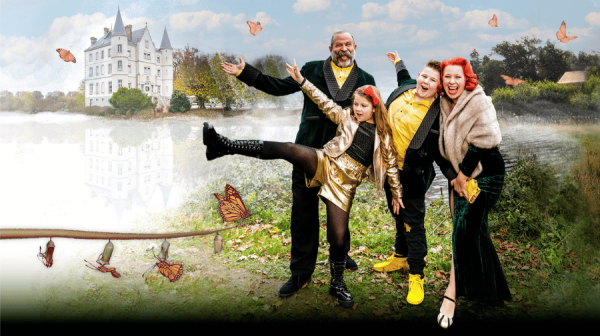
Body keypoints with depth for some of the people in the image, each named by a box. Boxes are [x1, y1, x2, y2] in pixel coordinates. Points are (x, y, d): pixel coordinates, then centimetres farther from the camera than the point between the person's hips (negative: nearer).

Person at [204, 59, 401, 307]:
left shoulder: (383, 136, 13)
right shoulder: (346, 118, 13)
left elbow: (390, 164, 17)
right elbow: (324, 102, 6)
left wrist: (396, 194, 19)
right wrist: (302, 81, -3)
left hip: (345, 185, 0)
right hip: (326, 164, 0)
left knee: (338, 237, -5)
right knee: (289, 149, -28)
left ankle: (337, 284, 19)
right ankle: (224, 146, -31)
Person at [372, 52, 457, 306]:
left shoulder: (435, 115, -20)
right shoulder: (404, 89, -2)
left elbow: (438, 153, -17)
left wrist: (455, 176, -29)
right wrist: (398, 63, 41)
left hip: (413, 174, -7)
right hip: (391, 169, 7)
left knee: (413, 224, -1)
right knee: (399, 217, 22)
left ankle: (416, 275, 11)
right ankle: (401, 258, 41)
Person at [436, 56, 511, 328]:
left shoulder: (478, 103, -15)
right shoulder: (444, 105, 6)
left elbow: (481, 142, -20)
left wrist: (463, 175, -15)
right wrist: (454, 175, 10)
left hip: (486, 173, -7)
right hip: (460, 173, 7)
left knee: (464, 227, -16)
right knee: (474, 229, 10)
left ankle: (452, 294, -14)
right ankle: (487, 289, 27)